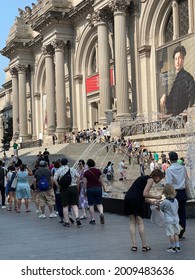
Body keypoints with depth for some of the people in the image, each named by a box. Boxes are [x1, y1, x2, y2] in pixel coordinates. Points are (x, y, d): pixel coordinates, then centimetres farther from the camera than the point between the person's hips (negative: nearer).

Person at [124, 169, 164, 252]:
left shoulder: (144, 178, 27)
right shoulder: (150, 179, 2)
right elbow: (145, 194, -9)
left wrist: (152, 202, 25)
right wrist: (156, 197, 2)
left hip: (127, 197, 8)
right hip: (136, 199, -7)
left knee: (132, 222, 11)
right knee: (140, 222, 2)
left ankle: (134, 245, 10)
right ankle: (144, 246, 10)